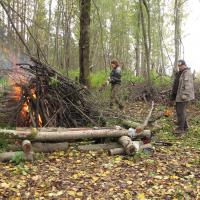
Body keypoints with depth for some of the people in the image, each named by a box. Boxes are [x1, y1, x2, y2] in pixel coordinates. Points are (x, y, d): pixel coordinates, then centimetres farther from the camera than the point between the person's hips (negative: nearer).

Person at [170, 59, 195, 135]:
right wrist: (173, 95, 23)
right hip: (178, 95, 10)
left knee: (180, 111, -9)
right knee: (179, 110, 15)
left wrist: (185, 95, -29)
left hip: (183, 96, -10)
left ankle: (181, 129, -3)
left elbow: (188, 85, -22)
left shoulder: (187, 73, -12)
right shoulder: (179, 73, 18)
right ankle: (185, 126, 25)